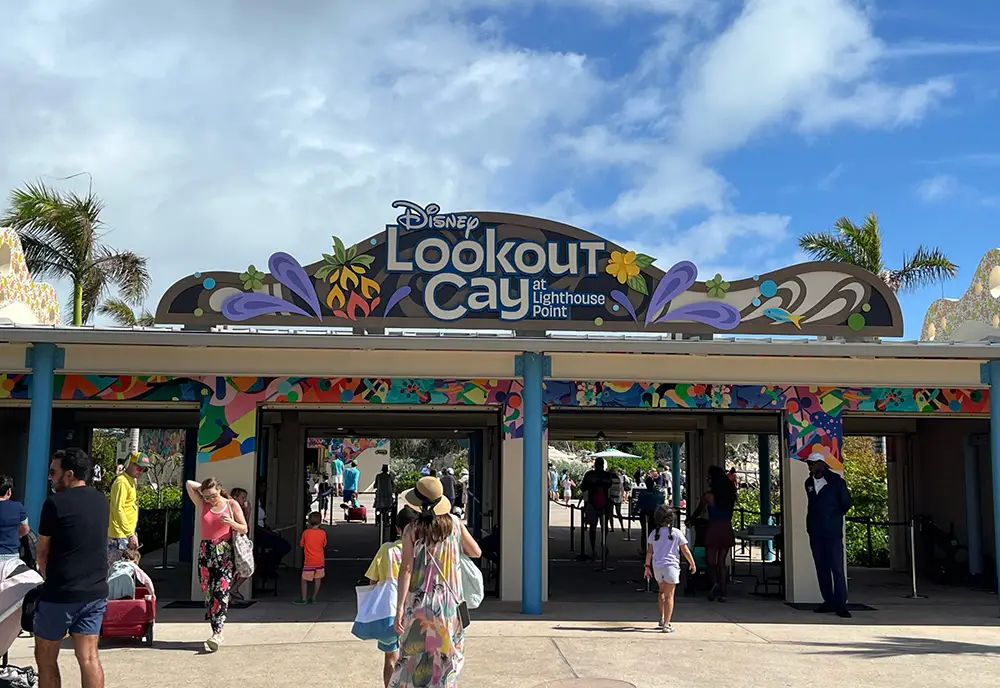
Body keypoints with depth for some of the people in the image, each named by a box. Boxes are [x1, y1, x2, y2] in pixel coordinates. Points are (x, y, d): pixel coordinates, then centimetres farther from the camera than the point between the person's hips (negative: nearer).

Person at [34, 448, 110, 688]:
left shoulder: (55, 502, -12)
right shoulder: (102, 502, 7)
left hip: (60, 594, -5)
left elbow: (42, 553, -2)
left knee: (46, 658, 10)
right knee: (89, 657, 6)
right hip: (96, 592, 5)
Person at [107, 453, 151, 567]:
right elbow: (118, 509, -21)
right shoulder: (122, 481, -14)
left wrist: (132, 533, 17)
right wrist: (130, 534, -23)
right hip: (119, 536, -9)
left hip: (128, 534, 9)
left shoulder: (133, 480, 15)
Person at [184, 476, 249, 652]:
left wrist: (231, 522, -12)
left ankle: (217, 633, -19)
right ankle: (216, 631, 9)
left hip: (225, 553, -3)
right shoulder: (202, 505, 8)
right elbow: (189, 484, 3)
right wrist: (204, 487, 9)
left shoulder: (232, 505, 3)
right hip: (206, 552, 3)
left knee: (221, 593, -13)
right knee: (208, 593, 2)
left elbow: (244, 529, 5)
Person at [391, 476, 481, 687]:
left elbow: (406, 569, -14)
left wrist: (399, 606, -13)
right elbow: (476, 552, 4)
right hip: (449, 602, 2)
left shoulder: (412, 531, -11)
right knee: (447, 653, 15)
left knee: (415, 655, 11)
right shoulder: (454, 524, -4)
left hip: (420, 602, -2)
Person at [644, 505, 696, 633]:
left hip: (657, 566, 4)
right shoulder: (676, 533, -5)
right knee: (669, 595, -2)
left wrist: (647, 566, 16)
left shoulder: (654, 533, 4)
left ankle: (662, 618, 24)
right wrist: (692, 564, 11)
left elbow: (649, 552, 6)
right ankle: (666, 624, -7)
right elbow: (685, 551, -2)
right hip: (670, 566, -4)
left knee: (663, 591, 24)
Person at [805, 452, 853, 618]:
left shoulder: (836, 481, -4)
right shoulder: (809, 483, 11)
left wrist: (835, 517, 7)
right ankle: (828, 602, 13)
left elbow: (846, 503, 4)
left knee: (837, 569, -8)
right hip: (815, 533, 5)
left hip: (833, 533, -5)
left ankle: (840, 605, -8)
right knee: (822, 569, 7)